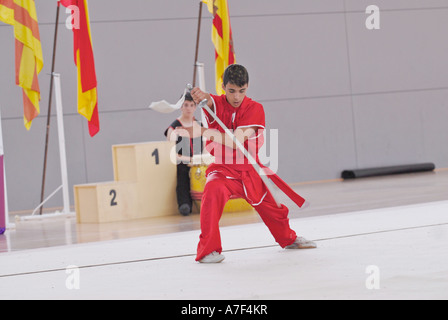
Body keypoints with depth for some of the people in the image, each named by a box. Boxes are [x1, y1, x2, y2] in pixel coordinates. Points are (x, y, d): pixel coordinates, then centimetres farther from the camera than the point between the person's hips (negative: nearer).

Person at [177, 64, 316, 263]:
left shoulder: (255, 108, -9)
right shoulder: (216, 104, -6)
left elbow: (236, 141, -22)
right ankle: (208, 250, -28)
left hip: (251, 169, 2)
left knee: (272, 208, 15)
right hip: (223, 169, -2)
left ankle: (289, 239, 50)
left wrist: (208, 133, -36)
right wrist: (201, 96, -58)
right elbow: (207, 100, -33)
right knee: (213, 191, -35)